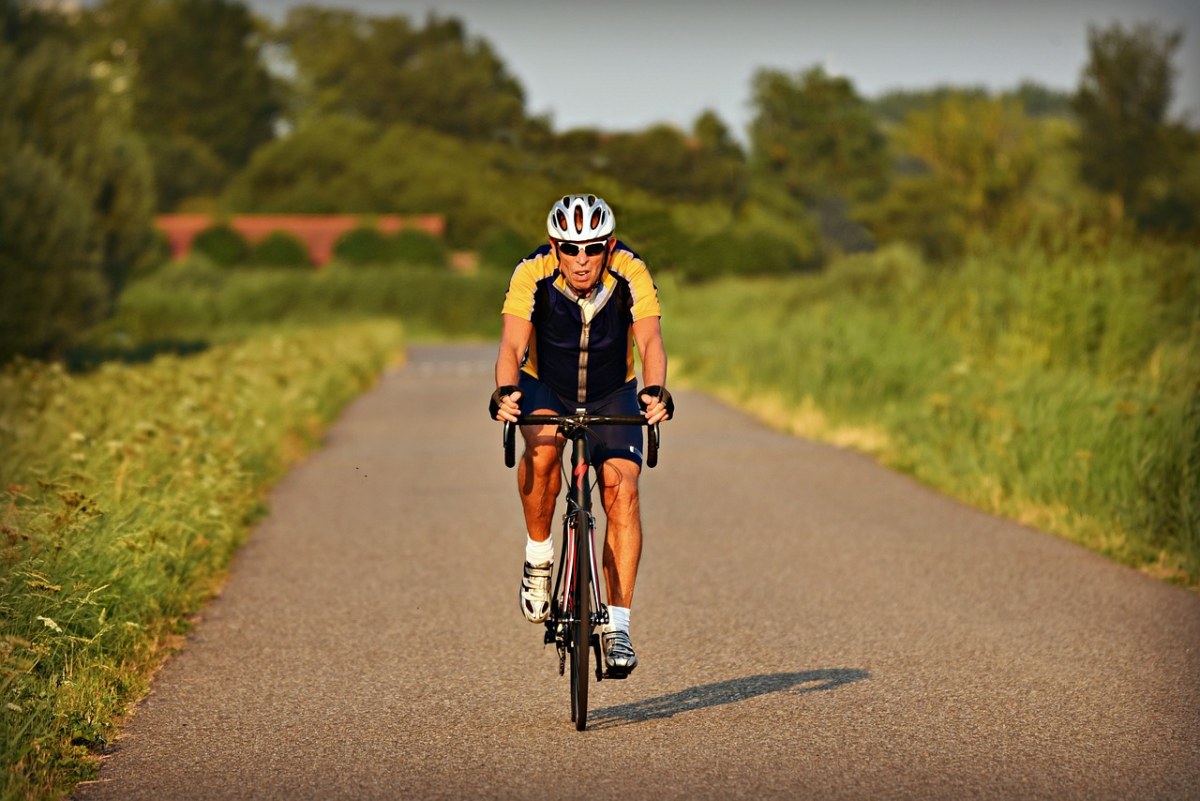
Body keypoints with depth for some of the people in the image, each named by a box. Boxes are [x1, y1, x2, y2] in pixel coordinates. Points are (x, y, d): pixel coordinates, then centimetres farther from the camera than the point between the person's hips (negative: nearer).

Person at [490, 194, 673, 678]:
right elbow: (513, 345, -33)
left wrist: (656, 391, -52)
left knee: (621, 489, -18)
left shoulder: (631, 274, -24)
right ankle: (538, 556, -10)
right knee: (542, 448, -33)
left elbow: (650, 341, -33)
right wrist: (505, 391, -53)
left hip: (612, 394, 1)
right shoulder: (532, 275, -26)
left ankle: (617, 627, -15)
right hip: (546, 388, -1)